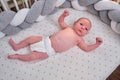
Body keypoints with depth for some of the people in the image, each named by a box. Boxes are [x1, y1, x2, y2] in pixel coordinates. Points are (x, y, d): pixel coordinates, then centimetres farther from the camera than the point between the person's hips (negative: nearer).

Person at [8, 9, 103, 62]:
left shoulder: (79, 39, 1)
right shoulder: (68, 28, 9)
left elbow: (87, 48, 0)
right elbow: (60, 21, 15)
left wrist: (97, 44, -10)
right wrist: (64, 15, -3)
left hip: (49, 51, -4)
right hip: (46, 40, 4)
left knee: (33, 56, -13)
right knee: (31, 38, 2)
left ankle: (17, 56, 7)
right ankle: (17, 46, 23)